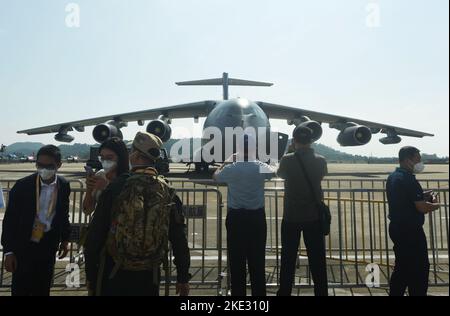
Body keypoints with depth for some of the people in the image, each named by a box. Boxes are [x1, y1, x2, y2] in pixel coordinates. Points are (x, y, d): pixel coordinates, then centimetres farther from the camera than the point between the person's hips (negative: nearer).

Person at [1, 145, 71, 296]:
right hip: (24, 246, -2)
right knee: (21, 289, 6)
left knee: (42, 289, 16)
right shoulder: (22, 185, -15)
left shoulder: (64, 186, -6)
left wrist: (65, 239, 11)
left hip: (48, 246, 3)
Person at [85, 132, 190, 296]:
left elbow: (96, 232, -9)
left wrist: (90, 271, 3)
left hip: (113, 273, -2)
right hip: (149, 276, 2)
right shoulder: (168, 192, -5)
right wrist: (183, 278, 7)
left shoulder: (116, 187, -11)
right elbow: (179, 239, -2)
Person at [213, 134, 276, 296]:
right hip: (257, 217, 1)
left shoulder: (230, 168, -9)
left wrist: (227, 161, 24)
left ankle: (238, 293, 17)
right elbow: (273, 172, 20)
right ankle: (259, 293, 20)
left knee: (237, 262, 8)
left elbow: (215, 176, 14)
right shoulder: (261, 167, -6)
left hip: (236, 218, -1)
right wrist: (256, 160, 28)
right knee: (257, 262, 10)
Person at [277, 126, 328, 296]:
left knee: (288, 260, 11)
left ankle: (284, 292, 20)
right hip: (314, 217, 1)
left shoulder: (287, 160, -10)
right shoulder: (320, 161, -5)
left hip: (291, 217, -1)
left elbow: (280, 174, 10)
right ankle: (321, 292, 18)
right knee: (317, 260, 11)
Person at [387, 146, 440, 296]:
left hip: (397, 228, 9)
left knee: (402, 267, 18)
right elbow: (422, 208, -22)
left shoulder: (393, 177, 9)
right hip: (410, 231, -9)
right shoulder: (408, 179, -20)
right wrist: (436, 204, -2)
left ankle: (396, 293, 26)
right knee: (420, 269, 4)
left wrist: (421, 196, 12)